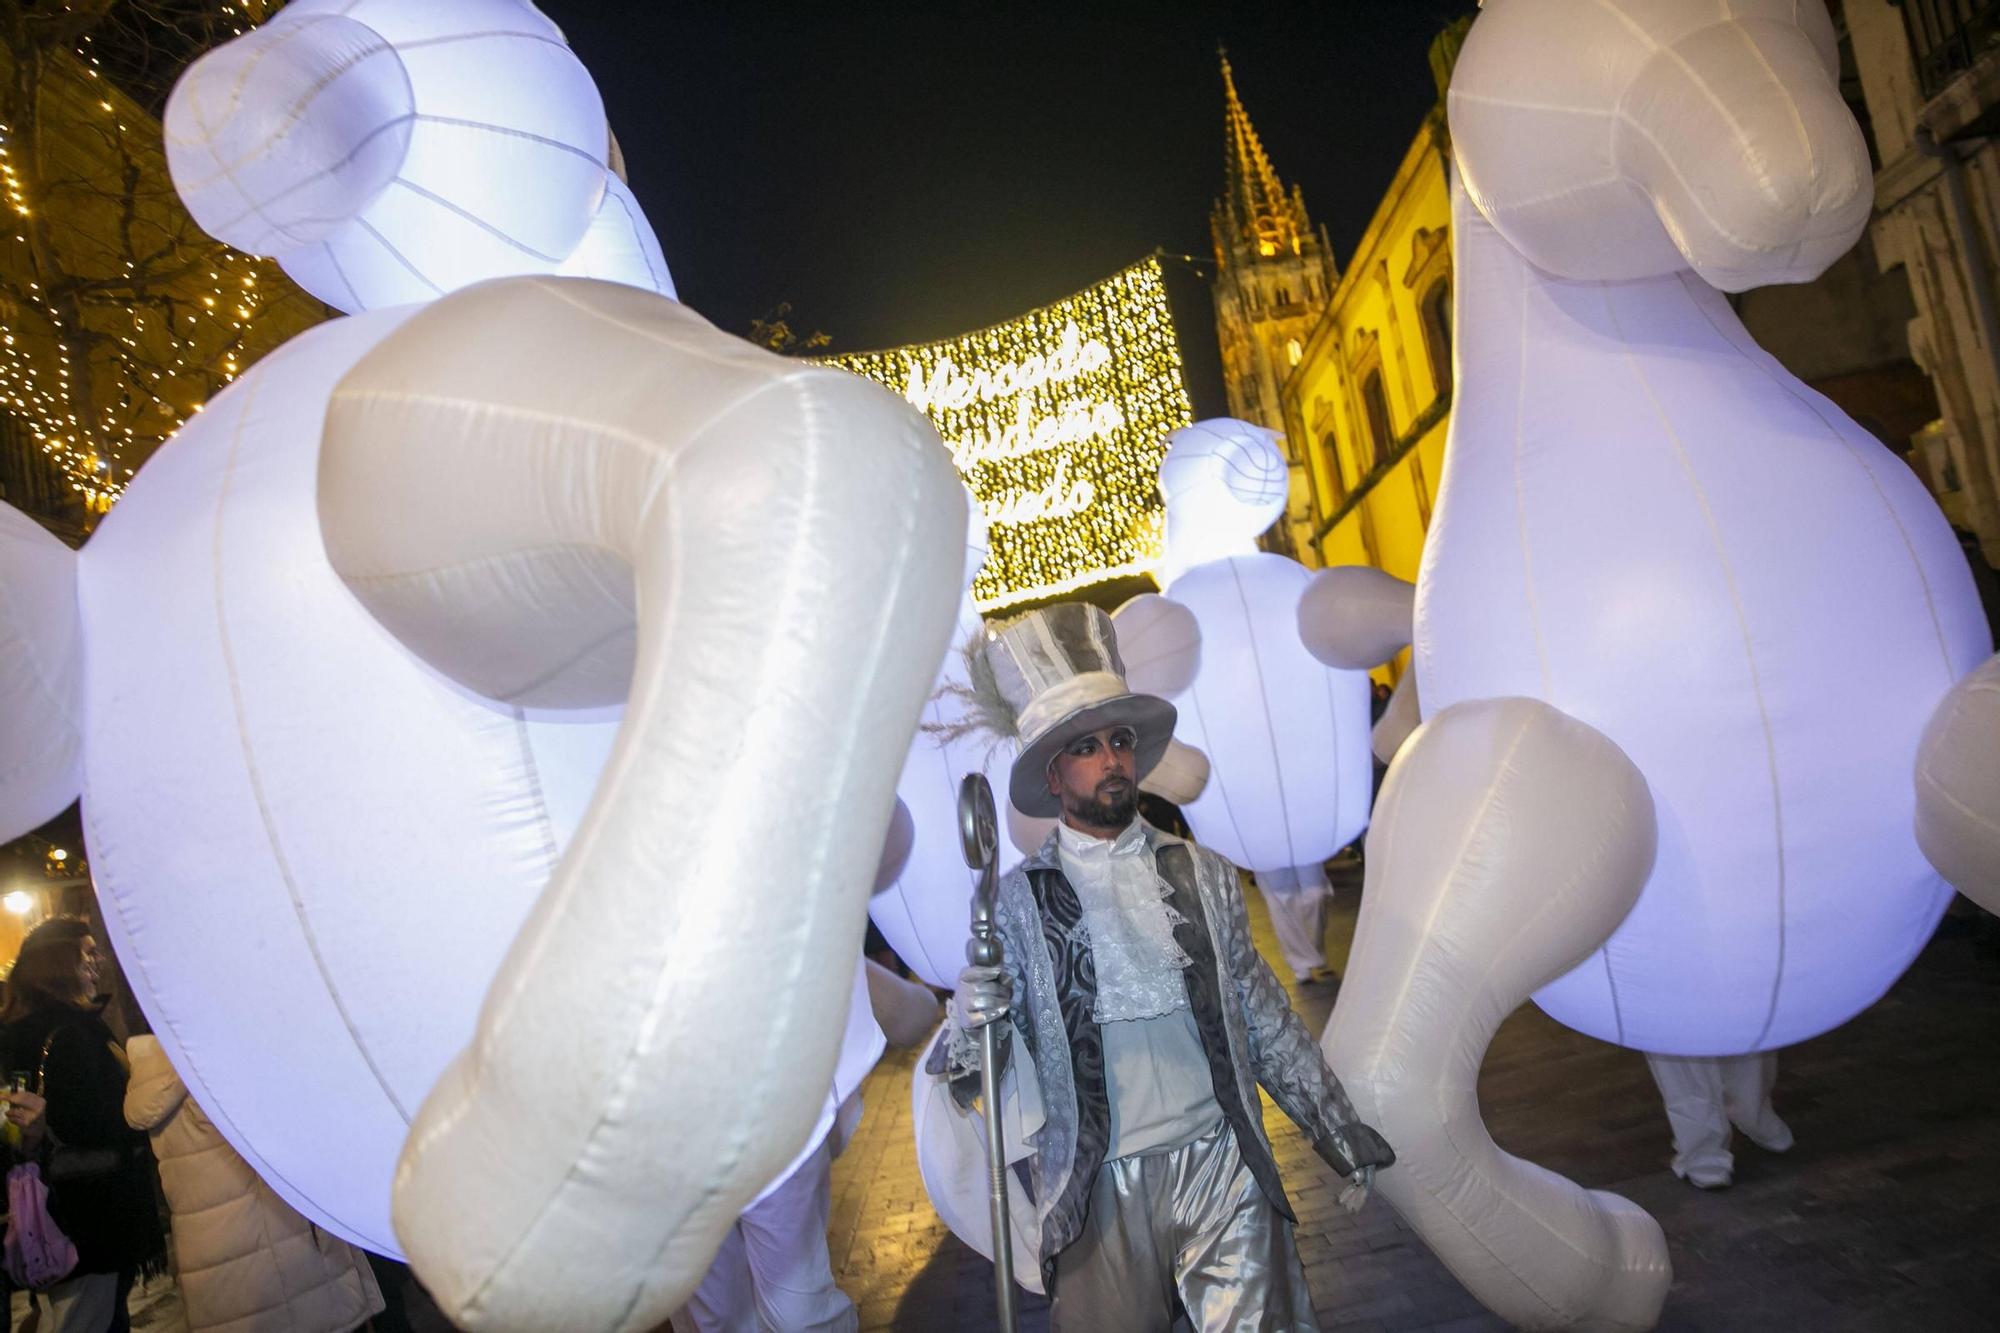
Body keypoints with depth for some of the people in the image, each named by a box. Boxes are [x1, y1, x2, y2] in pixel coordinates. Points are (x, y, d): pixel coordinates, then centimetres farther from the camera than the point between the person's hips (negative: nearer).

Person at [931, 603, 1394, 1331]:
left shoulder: (1204, 874, 4)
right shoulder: (1016, 901, -4)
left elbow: (1263, 1016, 11)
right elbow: (970, 1072, -4)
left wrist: (1337, 1132, 13)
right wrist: (970, 1027, -26)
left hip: (1222, 1166, 2)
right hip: (1102, 1189, -1)